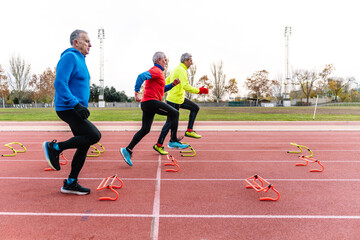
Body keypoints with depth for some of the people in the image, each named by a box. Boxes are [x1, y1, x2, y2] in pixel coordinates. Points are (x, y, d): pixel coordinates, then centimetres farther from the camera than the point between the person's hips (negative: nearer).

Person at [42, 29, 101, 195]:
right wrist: (76, 104, -28)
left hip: (76, 109, 10)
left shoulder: (79, 59, 20)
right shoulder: (69, 57, -11)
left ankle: (71, 183, 18)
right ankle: (54, 148, -2)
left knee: (84, 145, 7)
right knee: (94, 136, -18)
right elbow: (60, 84, -21)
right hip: (68, 109, -10)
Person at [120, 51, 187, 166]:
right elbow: (141, 76, -22)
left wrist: (172, 84, 16)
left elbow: (162, 88, 31)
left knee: (145, 130, 10)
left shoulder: (158, 72, 26)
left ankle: (127, 150, 11)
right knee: (174, 113, -7)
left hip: (147, 103, 10)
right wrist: (137, 93, -27)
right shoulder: (156, 70, -7)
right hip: (151, 101, -10)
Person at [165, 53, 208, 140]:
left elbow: (166, 81, 23)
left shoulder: (176, 69, 15)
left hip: (180, 98, 10)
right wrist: (199, 91, -25)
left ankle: (189, 131, 9)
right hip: (174, 100, -10)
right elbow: (185, 86, -28)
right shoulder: (182, 70, -16)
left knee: (195, 108, 10)